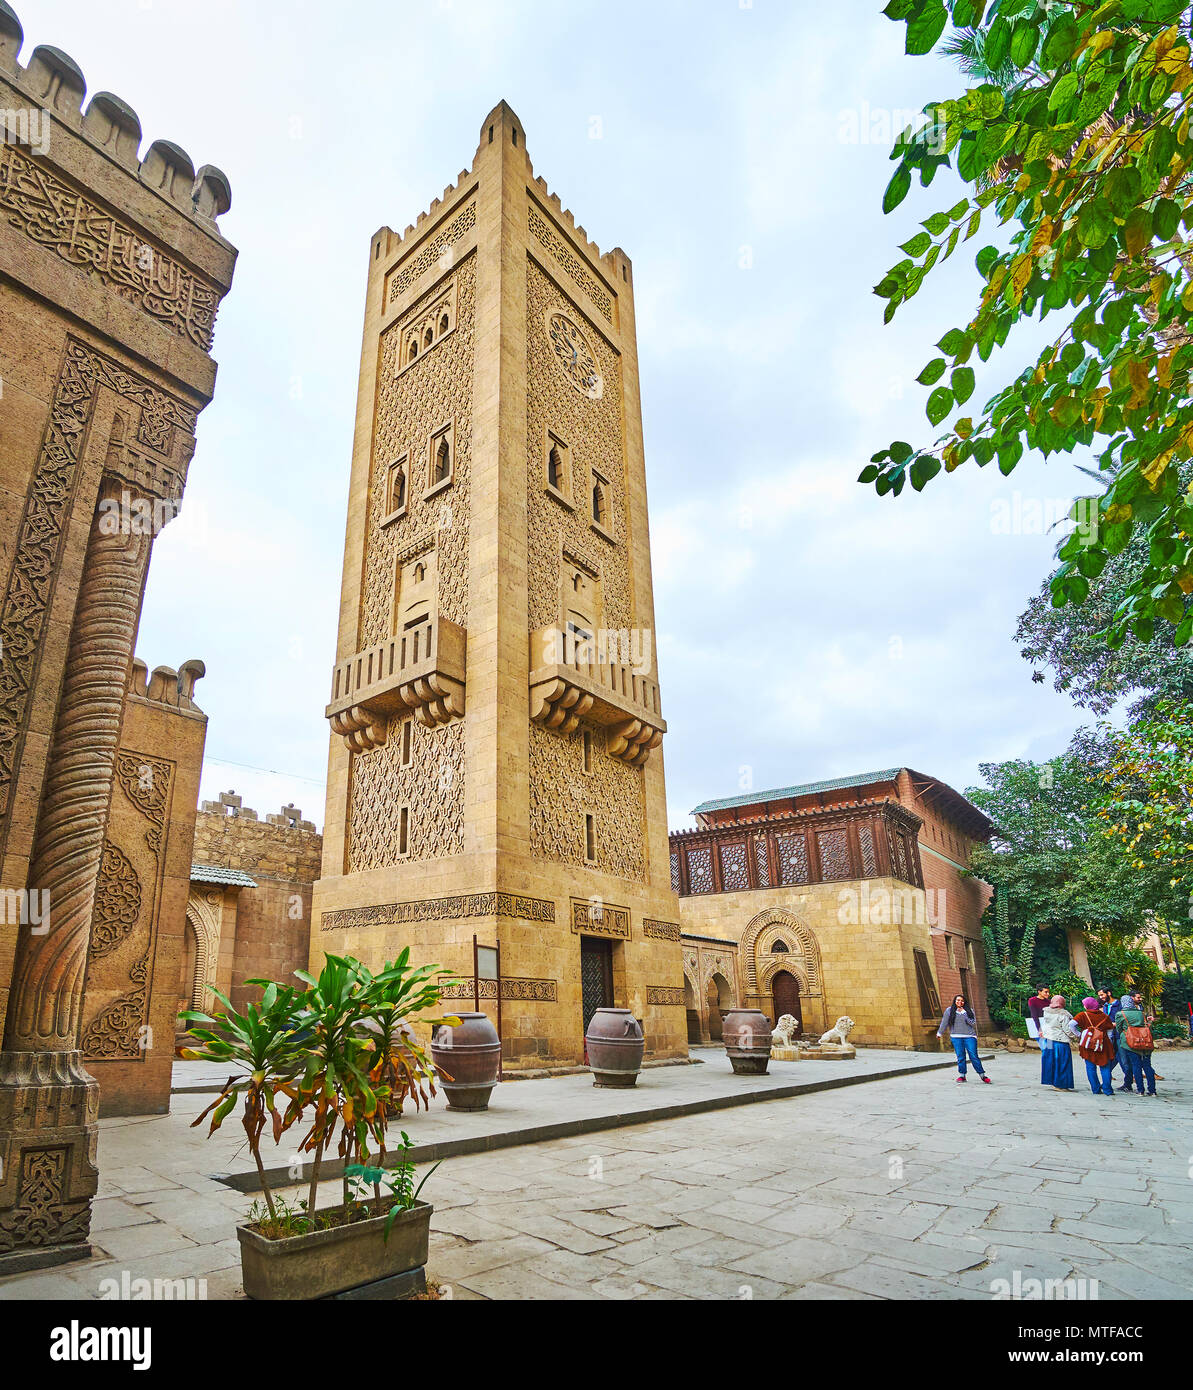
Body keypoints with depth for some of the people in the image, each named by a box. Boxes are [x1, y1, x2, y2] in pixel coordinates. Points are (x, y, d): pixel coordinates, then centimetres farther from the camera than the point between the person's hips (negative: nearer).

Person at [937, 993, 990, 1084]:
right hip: (956, 1037, 0)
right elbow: (944, 1023, 15)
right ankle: (962, 1075, 9)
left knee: (974, 1056, -5)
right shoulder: (949, 1010, 9)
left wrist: (964, 1014, -9)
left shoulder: (969, 1011, 10)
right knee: (960, 1056, -2)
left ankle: (982, 1074, 6)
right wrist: (940, 1033, 20)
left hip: (970, 1036, 0)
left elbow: (974, 1023, 1)